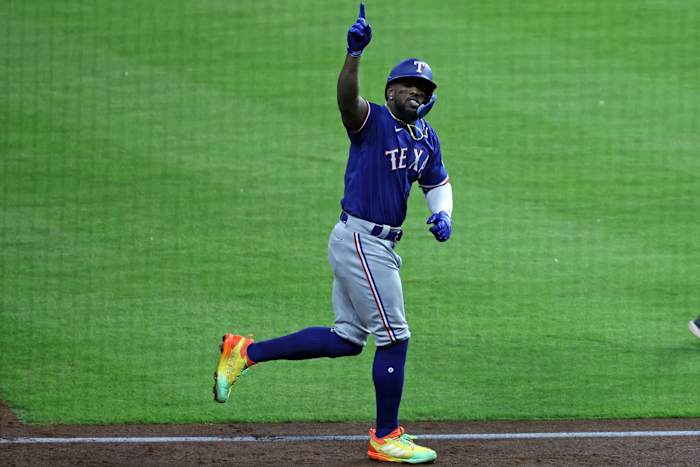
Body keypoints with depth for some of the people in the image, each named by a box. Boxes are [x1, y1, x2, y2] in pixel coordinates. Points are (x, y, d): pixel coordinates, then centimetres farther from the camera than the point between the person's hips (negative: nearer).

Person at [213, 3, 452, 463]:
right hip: (360, 240, -9)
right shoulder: (371, 120, -11)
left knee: (347, 340, 13)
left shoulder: (426, 138, 12)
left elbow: (438, 182, 27)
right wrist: (355, 52, -50)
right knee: (394, 336, -4)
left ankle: (246, 352, 18)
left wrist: (442, 214, 6)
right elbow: (347, 97, -33)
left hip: (381, 245, 9)